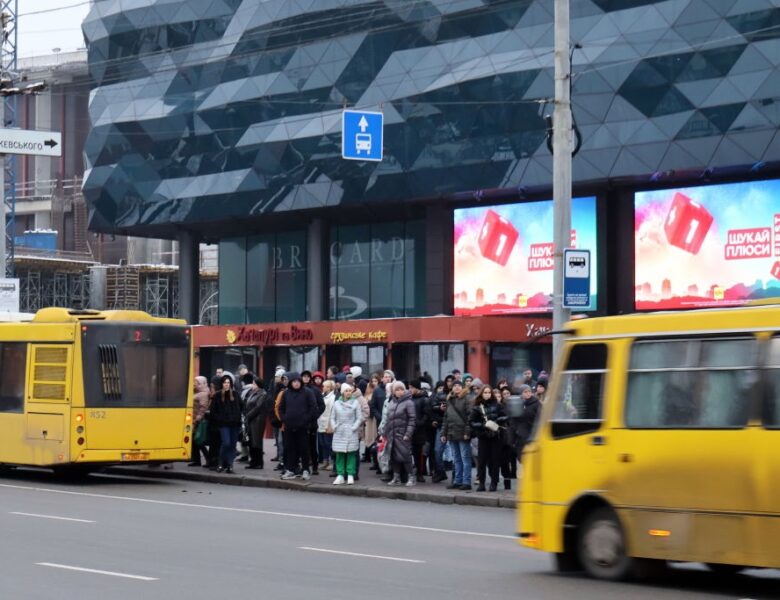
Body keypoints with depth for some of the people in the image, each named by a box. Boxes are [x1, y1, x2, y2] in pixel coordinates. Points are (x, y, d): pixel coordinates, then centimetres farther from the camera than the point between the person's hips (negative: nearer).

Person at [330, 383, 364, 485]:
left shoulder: (355, 403, 1)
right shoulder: (337, 403, 8)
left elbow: (359, 418, 0)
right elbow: (332, 417, 12)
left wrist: (354, 428, -9)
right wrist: (334, 427, -2)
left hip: (351, 434, -2)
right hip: (339, 433, 2)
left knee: (351, 454, -2)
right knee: (339, 454, 2)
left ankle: (350, 475, 3)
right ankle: (340, 475, 7)